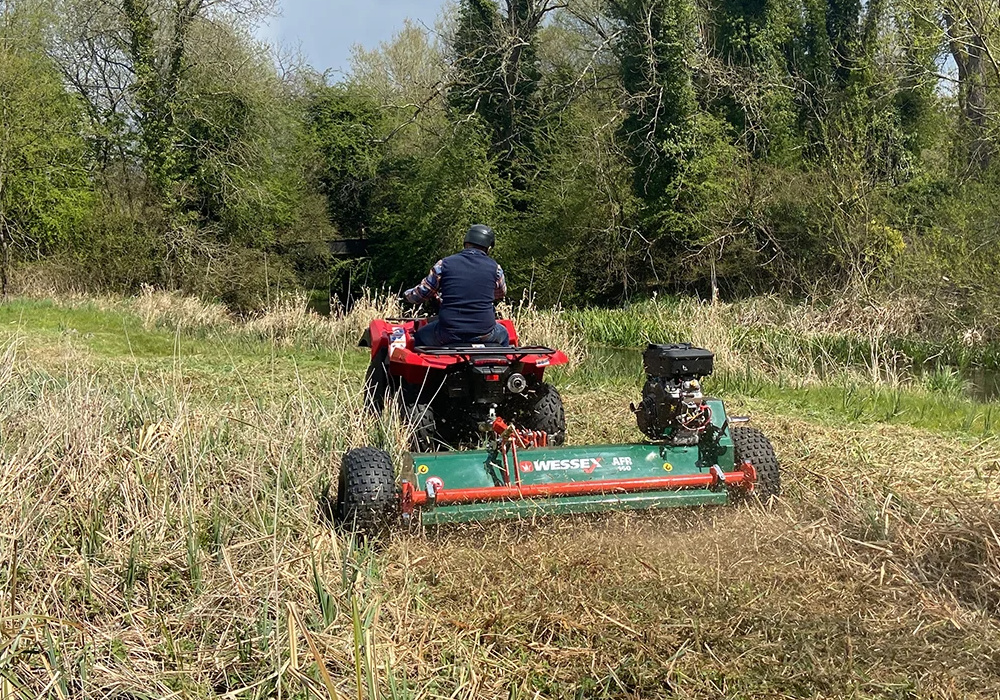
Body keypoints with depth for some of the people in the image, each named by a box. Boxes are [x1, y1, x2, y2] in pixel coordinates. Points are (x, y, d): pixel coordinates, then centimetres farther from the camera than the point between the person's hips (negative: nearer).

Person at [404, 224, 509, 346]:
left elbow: (421, 294, 7)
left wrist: (407, 294, 30)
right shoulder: (495, 268, 0)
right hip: (484, 333, 1)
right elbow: (501, 294, 20)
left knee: (420, 337, 28)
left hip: (449, 333, -1)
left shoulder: (444, 264, -2)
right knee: (503, 336, 34)